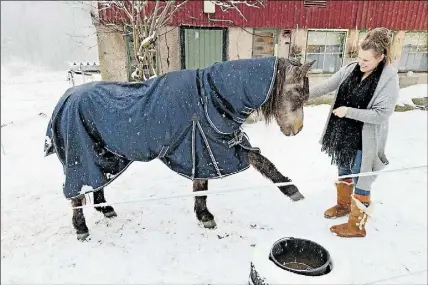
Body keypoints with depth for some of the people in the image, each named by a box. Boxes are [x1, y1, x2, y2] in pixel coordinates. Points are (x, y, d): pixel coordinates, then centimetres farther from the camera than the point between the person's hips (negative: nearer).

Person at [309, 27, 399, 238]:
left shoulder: (389, 79, -18)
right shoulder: (351, 69, -2)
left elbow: (381, 115, -21)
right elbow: (326, 86, 0)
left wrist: (348, 111, -24)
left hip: (365, 142, -6)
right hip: (343, 134, 6)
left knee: (361, 182, 7)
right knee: (344, 172, 24)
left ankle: (356, 225, 26)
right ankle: (343, 205, 49)